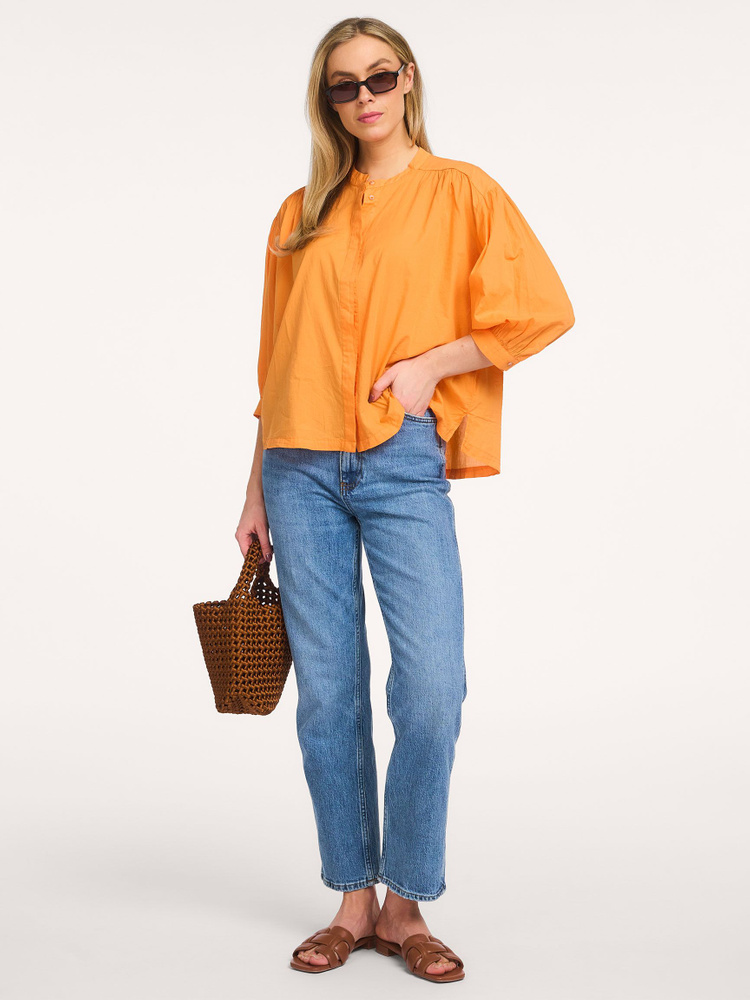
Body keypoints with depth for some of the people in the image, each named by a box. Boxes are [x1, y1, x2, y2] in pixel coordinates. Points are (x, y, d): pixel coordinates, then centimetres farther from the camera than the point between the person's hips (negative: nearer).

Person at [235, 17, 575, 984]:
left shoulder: (459, 190, 8)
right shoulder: (301, 214, 17)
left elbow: (543, 309, 0)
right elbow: (276, 363, 17)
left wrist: (431, 364, -8)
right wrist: (257, 488, 14)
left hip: (404, 464, -3)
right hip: (303, 468, 3)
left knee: (431, 688, -11)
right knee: (327, 693, 3)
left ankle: (405, 905, 6)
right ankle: (352, 900, 16)